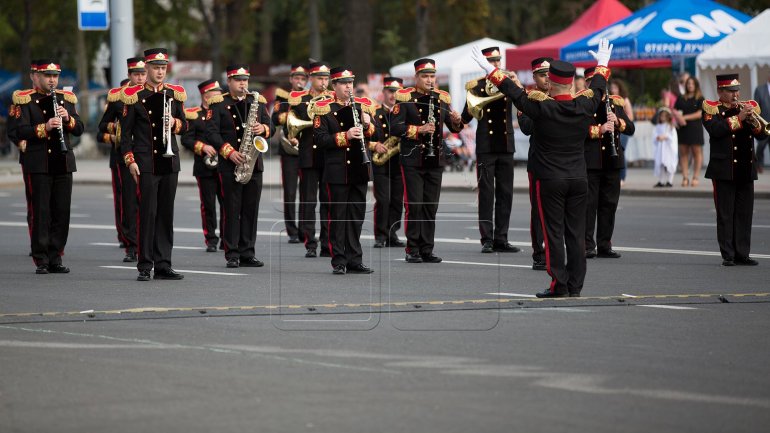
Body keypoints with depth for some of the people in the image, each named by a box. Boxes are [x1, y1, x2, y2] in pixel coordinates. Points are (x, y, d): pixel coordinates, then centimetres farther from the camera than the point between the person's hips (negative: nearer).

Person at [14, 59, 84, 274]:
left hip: (63, 164, 5)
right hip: (38, 165, -4)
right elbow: (19, 131, -12)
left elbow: (79, 129, 10)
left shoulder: (66, 99, 13)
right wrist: (44, 127, -25)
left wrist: (68, 119, -10)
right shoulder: (25, 101, -1)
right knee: (40, 212, -3)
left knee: (62, 212, 4)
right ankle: (41, 260, 2)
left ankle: (56, 258, 11)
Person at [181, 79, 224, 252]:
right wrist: (202, 147, -19)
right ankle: (211, 240, 6)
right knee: (208, 205, 0)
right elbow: (186, 139, -6)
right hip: (205, 168, -3)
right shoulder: (193, 115, 1)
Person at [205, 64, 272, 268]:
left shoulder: (258, 101, 13)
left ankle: (247, 254, 9)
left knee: (251, 209, 5)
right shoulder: (218, 104, 0)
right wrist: (229, 152, -16)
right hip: (229, 165, -4)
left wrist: (263, 128, -11)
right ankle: (232, 255, -1)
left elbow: (269, 125, 13)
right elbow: (211, 132, -7)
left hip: (254, 163, 4)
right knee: (232, 209, -3)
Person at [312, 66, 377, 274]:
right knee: (338, 216, -1)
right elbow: (320, 139, -12)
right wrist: (345, 136, -22)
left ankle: (355, 260, 13)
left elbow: (377, 134, 11)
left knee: (357, 215, 8)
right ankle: (339, 262, 3)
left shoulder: (364, 105, 9)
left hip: (359, 170, 4)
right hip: (337, 171, -4)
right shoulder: (324, 109, -3)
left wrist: (367, 125, -10)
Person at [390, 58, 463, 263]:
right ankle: (412, 250, 1)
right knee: (414, 205, -6)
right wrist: (419, 129, -22)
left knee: (431, 206, 6)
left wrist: (456, 121, -6)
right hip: (413, 159, -5)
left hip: (435, 159, 5)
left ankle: (427, 250, 11)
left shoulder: (442, 98, 11)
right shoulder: (405, 98, -4)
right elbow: (395, 127, -11)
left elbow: (454, 128, 17)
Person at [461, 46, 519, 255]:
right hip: (485, 147, -3)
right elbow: (466, 118, -4)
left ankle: (501, 239, 9)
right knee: (486, 194, -3)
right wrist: (471, 95, -21)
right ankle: (487, 239, 0)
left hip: (506, 146, 3)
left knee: (505, 194, 4)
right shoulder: (477, 86, 0)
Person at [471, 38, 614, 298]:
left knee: (554, 233, 0)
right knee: (576, 234, 6)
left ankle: (559, 286, -1)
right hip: (578, 179, 4)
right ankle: (575, 286, 8)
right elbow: (598, 88, 17)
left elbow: (513, 91, -7)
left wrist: (490, 69, 5)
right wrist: (602, 64, 36)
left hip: (550, 181, -4)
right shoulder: (585, 106, -2)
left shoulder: (541, 107, -14)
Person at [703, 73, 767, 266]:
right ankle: (728, 255, 1)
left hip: (746, 171, 5)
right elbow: (715, 129, -19)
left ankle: (742, 254, 9)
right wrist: (739, 118, -19)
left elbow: (762, 133, 7)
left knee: (745, 214, 5)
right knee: (725, 214, -2)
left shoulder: (751, 106, 14)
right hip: (724, 170, -5)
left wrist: (754, 121, -12)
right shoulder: (712, 109, 0)